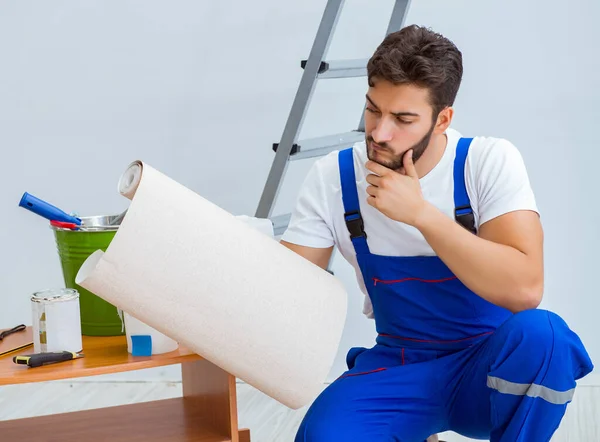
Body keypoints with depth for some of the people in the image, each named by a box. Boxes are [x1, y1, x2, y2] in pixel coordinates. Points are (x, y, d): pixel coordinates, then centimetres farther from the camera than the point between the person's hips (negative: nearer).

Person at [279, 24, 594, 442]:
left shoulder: (491, 161, -14)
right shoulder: (332, 178, -7)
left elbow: (525, 288, -27)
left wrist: (420, 212, -30)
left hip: (488, 364, -2)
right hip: (400, 369, 2)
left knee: (538, 333, -36)